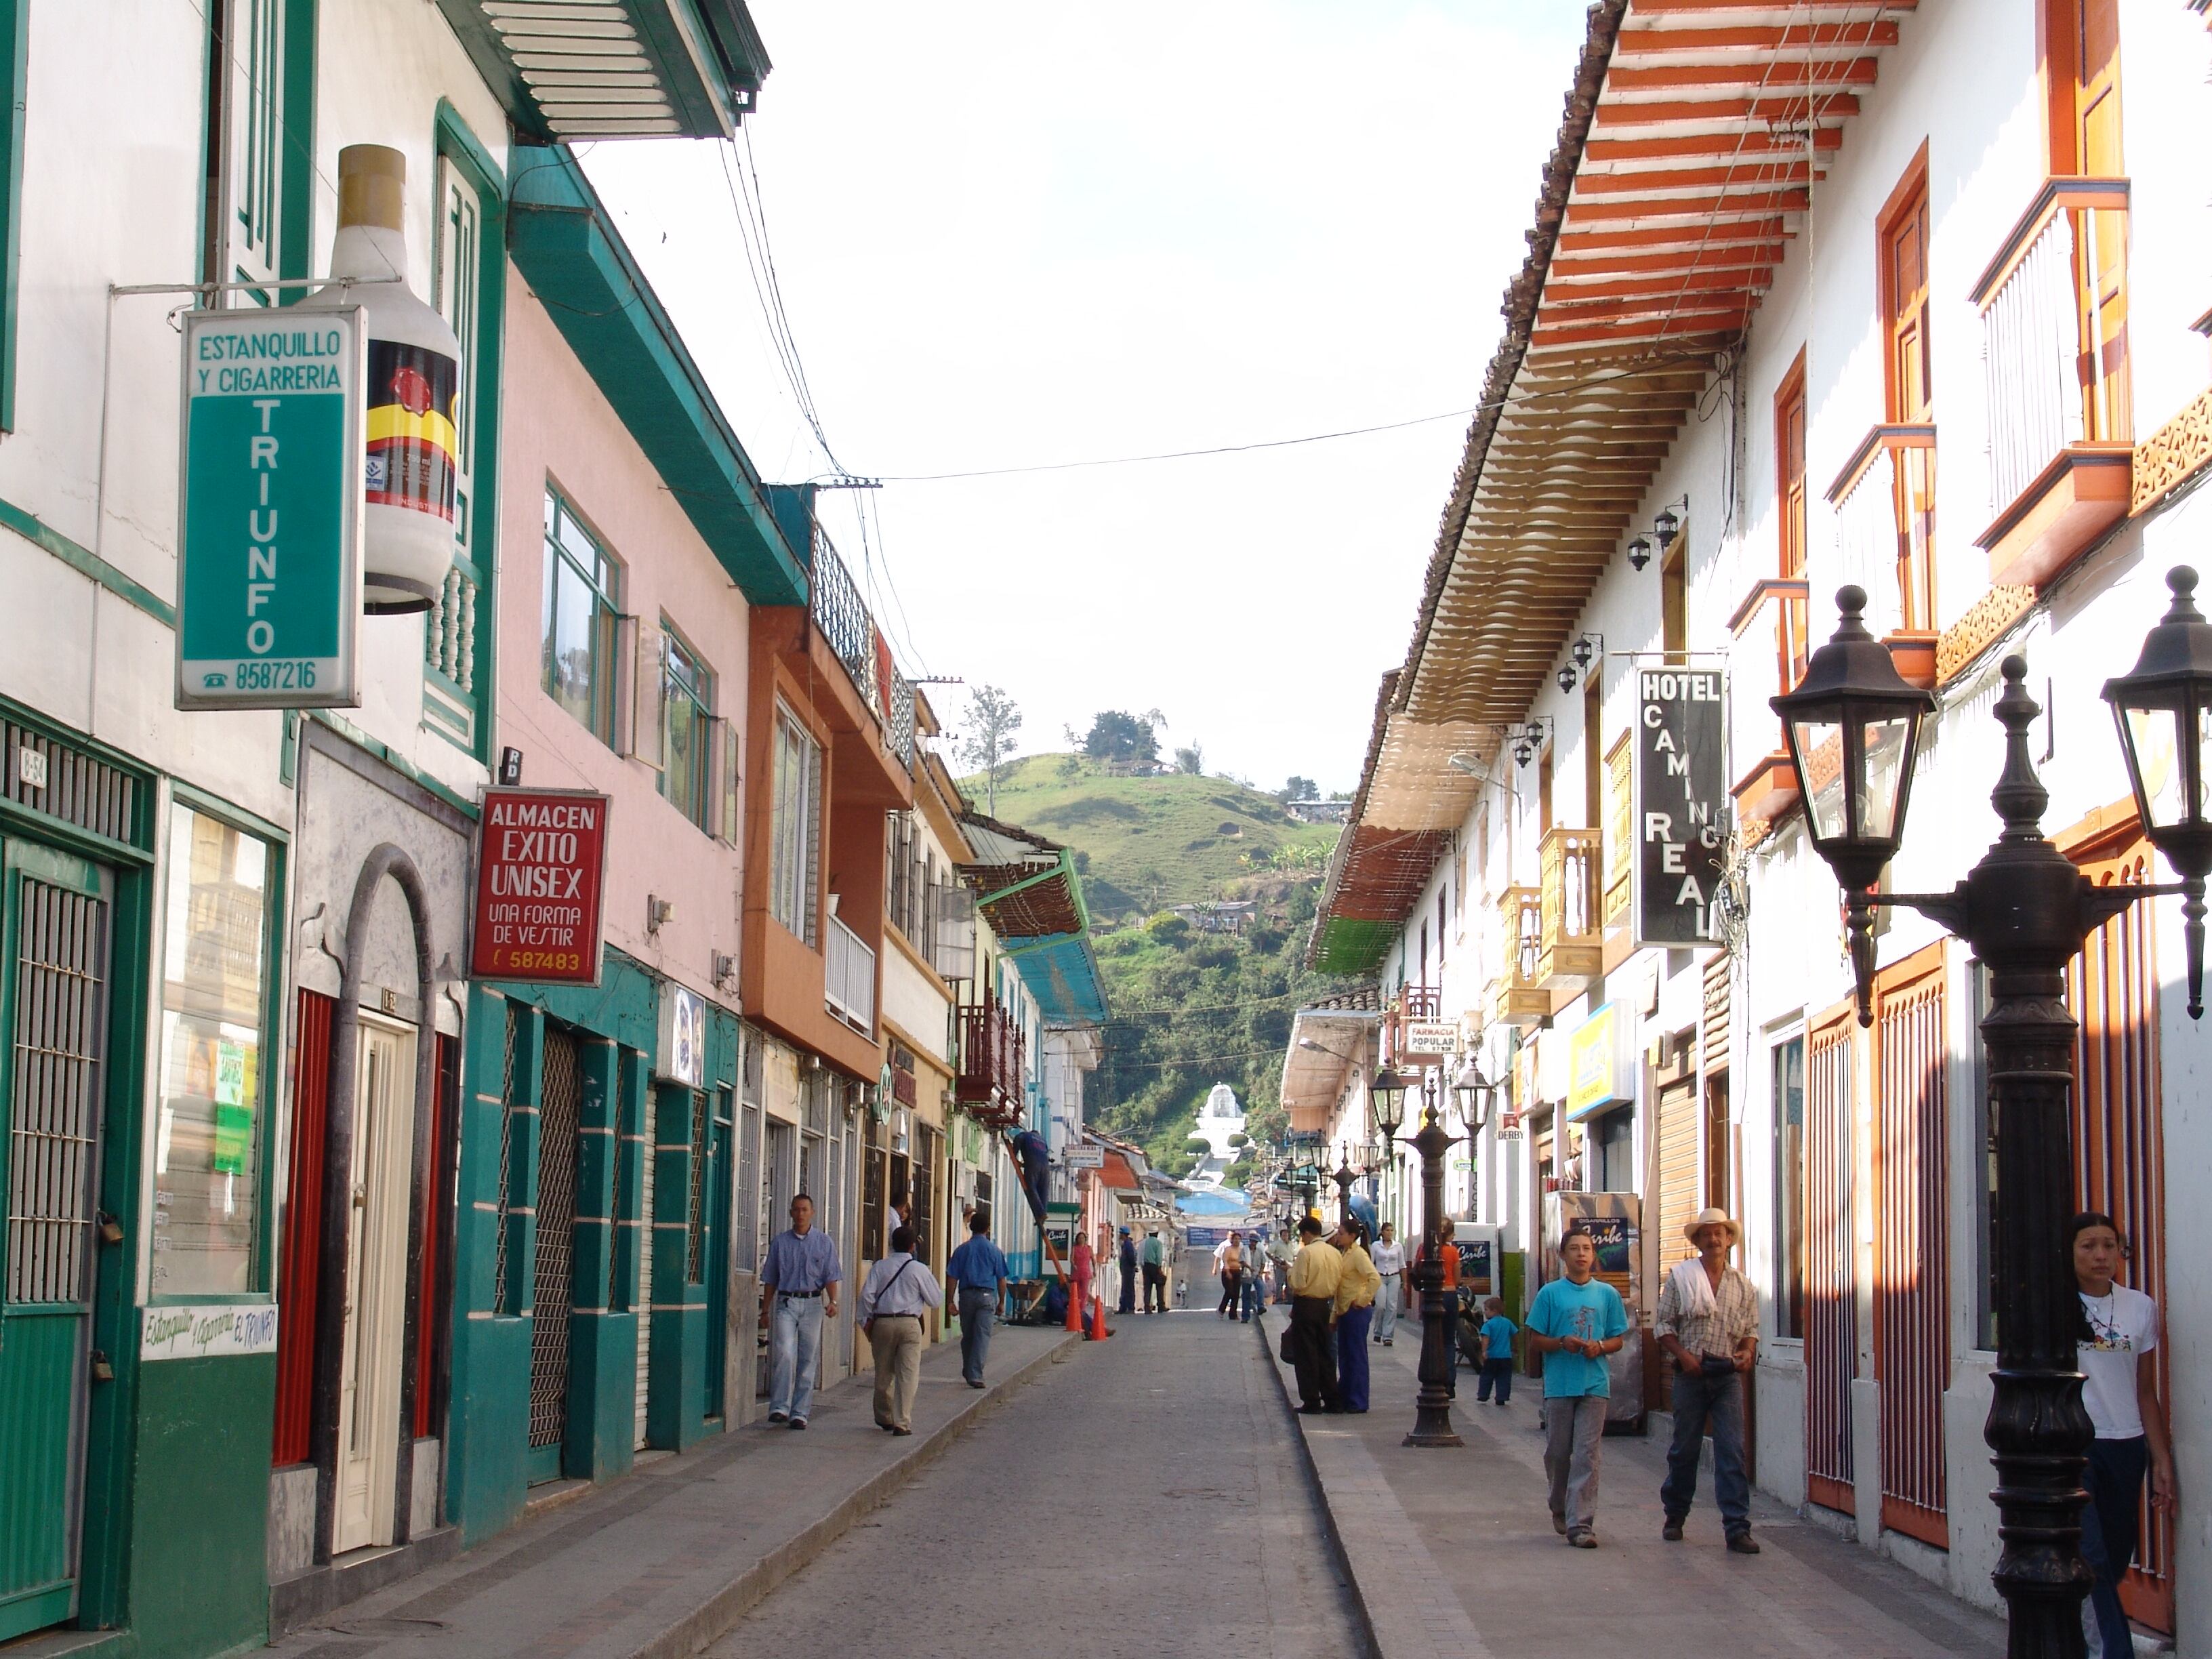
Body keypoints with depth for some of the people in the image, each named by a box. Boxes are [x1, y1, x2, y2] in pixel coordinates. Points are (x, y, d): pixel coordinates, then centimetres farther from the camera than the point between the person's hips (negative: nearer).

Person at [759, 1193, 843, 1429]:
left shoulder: (824, 1242, 8)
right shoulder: (780, 1242, 9)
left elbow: (831, 1276, 4)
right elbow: (770, 1279, 13)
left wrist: (833, 1301, -12)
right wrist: (765, 1310, 10)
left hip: (813, 1304, 1)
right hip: (786, 1303, -1)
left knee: (808, 1360, 2)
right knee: (784, 1354, -17)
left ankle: (799, 1412, 7)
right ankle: (780, 1407, -15)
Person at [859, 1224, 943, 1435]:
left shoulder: (879, 1267, 4)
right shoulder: (920, 1269, -2)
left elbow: (867, 1295, -3)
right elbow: (936, 1301, 2)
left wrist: (865, 1321, 6)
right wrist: (933, 1282, 21)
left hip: (882, 1323, 3)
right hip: (910, 1324, -3)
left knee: (884, 1373, 15)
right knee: (908, 1374, -1)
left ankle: (884, 1418, 30)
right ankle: (902, 1423, -9)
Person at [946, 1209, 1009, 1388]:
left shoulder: (962, 1250, 3)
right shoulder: (995, 1251, 0)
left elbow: (953, 1278, 2)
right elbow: (1001, 1280, 2)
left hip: (967, 1295, 2)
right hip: (987, 1295, -2)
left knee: (967, 1336, 15)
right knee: (982, 1335, -5)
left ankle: (968, 1373, 28)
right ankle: (975, 1375, -16)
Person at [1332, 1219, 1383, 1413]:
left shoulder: (1358, 1254, -14)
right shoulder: (1344, 1253, 13)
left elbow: (1375, 1279, -26)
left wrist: (1362, 1301, -19)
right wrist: (1337, 1311, 14)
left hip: (1357, 1311, -9)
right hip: (1345, 1310, 9)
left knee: (1356, 1356, -3)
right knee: (1344, 1356, 14)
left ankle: (1358, 1402, 2)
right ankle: (1345, 1397, 21)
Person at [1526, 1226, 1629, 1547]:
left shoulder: (1607, 1294, 8)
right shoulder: (1550, 1293, 4)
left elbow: (1617, 1340, 12)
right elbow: (1535, 1340, 5)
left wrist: (1599, 1347, -9)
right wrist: (1562, 1343, -14)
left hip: (1594, 1385, 0)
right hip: (1559, 1385, 0)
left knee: (1586, 1454, -6)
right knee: (1557, 1453, 8)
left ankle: (1581, 1524, -8)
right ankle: (1561, 1509, 31)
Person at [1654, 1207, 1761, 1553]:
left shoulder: (1742, 1285, 11)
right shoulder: (1680, 1277, 4)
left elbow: (1751, 1328, 16)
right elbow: (1662, 1324, 3)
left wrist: (1747, 1352, -4)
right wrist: (1683, 1355, -11)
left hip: (1729, 1375, 1)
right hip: (1692, 1373, -1)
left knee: (1733, 1452, -6)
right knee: (1685, 1448, 7)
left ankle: (1737, 1528, -8)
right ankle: (1675, 1516, 25)